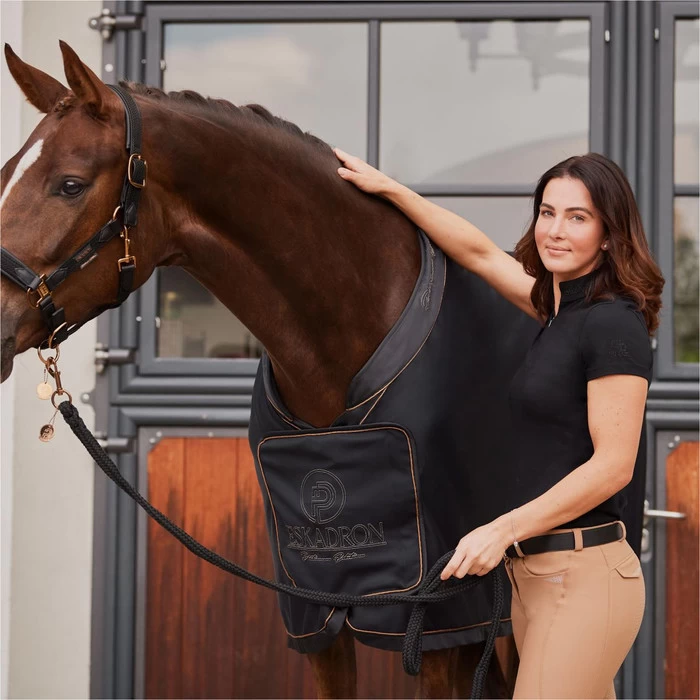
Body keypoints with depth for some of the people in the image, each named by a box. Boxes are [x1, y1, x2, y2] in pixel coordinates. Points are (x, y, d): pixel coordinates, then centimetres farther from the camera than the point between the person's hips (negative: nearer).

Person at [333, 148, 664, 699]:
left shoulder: (614, 326, -14)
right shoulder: (560, 309, 12)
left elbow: (613, 464, -18)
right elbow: (481, 253, 24)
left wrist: (505, 529, -19)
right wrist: (387, 188, 26)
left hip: (582, 576, -9)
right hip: (532, 570, 9)